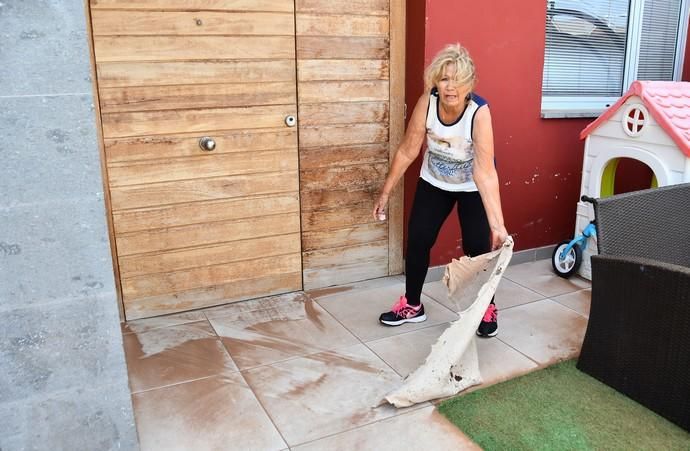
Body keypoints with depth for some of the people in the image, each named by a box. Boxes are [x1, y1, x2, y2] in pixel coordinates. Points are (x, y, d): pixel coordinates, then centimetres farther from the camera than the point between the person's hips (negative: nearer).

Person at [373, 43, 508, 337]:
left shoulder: (479, 112, -34)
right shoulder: (427, 102, -25)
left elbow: (485, 171, -40)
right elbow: (407, 151, -14)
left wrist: (497, 224, -47)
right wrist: (385, 192, -10)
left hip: (472, 187, -3)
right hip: (434, 182, 3)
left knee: (477, 248, -4)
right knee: (417, 241, 3)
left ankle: (487, 309, 22)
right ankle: (412, 305, 24)